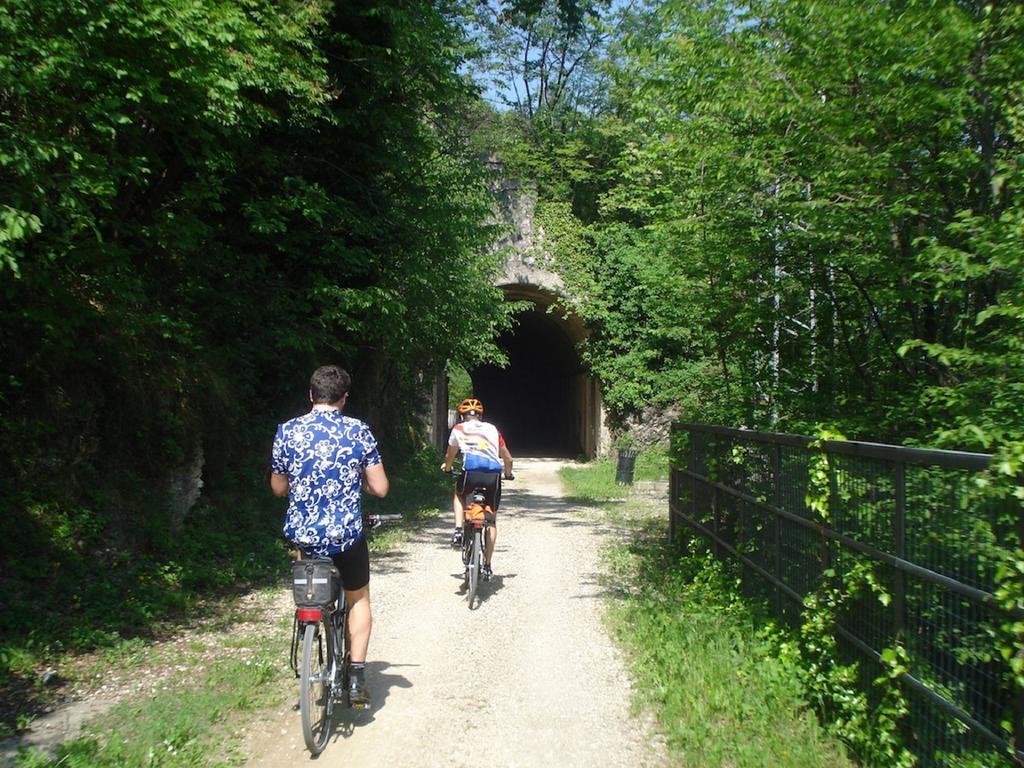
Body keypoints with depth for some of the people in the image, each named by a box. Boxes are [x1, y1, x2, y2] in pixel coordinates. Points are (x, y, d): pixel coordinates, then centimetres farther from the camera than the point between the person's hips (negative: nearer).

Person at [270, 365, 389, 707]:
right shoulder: (358, 431, -7)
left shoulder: (287, 431, -2)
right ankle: (356, 676, 12)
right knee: (358, 600, 20)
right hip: (347, 534, -2)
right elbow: (380, 488, -6)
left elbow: (278, 488, 8)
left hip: (301, 534, 2)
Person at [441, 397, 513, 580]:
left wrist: (446, 468, 55)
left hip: (471, 473, -1)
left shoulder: (458, 429, 19)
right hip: (493, 476, 2)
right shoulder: (492, 429, 23)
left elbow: (450, 455, 33)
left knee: (458, 495, 34)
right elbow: (508, 459, 26)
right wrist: (508, 474, 46)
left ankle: (458, 530, 13)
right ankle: (487, 565, 18)